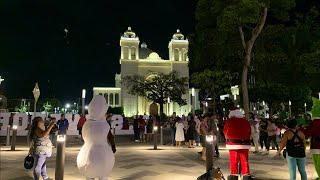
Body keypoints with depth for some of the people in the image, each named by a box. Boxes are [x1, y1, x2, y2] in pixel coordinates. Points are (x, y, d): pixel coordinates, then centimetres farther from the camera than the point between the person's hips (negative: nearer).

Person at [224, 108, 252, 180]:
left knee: (233, 161, 6)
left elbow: (225, 131, 2)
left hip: (233, 144, -3)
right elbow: (249, 132, 9)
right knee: (245, 161, 10)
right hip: (245, 144, 3)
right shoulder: (246, 121, 3)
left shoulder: (229, 121, -8)